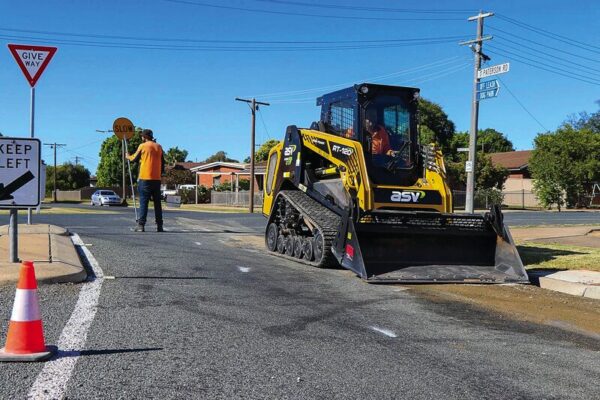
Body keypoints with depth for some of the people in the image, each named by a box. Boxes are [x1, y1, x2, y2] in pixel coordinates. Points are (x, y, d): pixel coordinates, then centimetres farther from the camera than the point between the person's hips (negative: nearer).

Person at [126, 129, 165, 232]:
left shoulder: (143, 146, -1)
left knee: (143, 202, -2)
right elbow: (162, 164, 12)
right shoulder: (159, 147, 10)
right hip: (157, 179, 4)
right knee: (157, 203, 7)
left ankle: (141, 225, -8)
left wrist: (128, 156, 31)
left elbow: (135, 158, 11)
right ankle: (159, 226, 5)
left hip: (145, 178, -3)